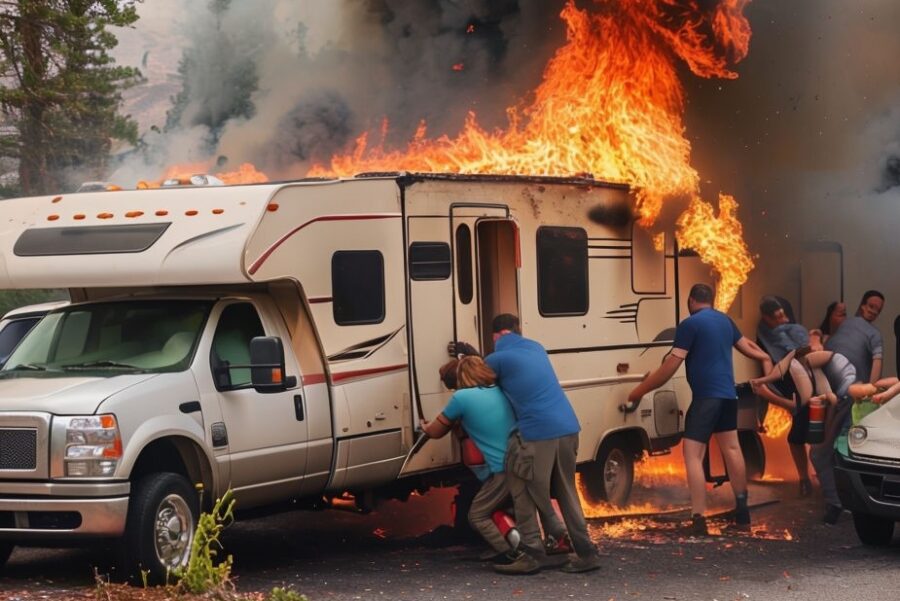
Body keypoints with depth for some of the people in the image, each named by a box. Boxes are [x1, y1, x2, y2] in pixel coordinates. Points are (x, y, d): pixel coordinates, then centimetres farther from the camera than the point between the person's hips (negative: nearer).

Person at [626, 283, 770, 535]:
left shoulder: (690, 324, -10)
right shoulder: (725, 321, 13)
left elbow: (671, 365, -14)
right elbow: (746, 345, 29)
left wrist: (641, 389, -8)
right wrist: (765, 357, 48)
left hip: (705, 396, -8)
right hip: (728, 394, 8)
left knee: (693, 455, -8)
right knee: (731, 447, 22)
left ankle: (698, 519, -17)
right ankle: (742, 509, 32)